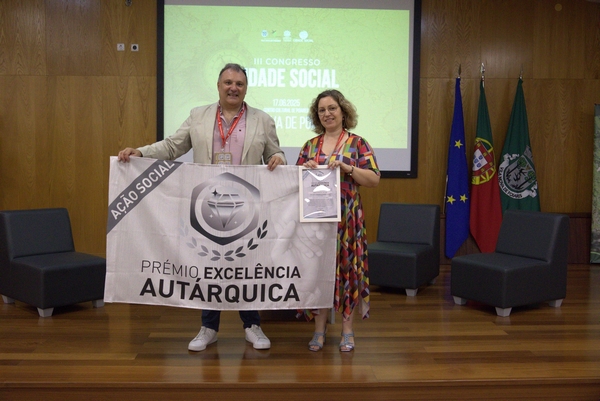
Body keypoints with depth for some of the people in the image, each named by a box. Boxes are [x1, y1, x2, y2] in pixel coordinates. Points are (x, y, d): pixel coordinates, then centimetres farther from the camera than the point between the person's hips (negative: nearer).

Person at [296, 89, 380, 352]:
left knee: (346, 268, 1)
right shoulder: (310, 145, 12)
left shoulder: (357, 144, 2)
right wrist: (305, 170, -8)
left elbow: (374, 179, -6)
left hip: (346, 219, -3)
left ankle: (347, 330, 15)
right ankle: (319, 329, 17)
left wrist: (346, 166, -17)